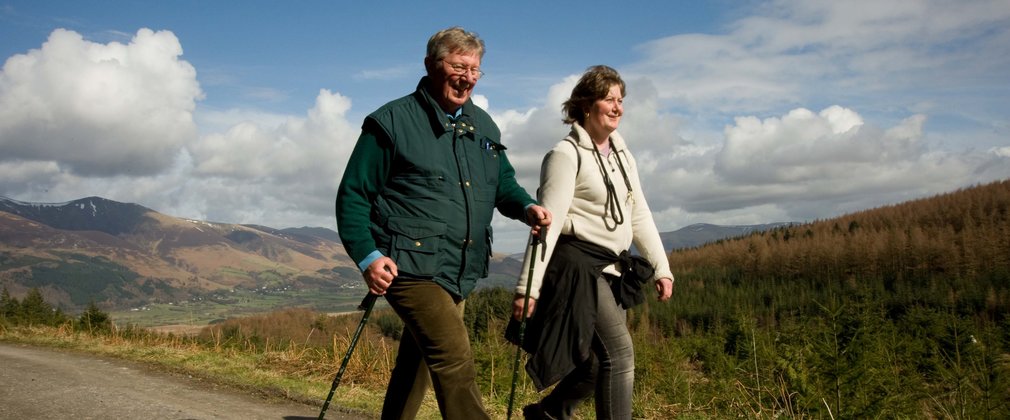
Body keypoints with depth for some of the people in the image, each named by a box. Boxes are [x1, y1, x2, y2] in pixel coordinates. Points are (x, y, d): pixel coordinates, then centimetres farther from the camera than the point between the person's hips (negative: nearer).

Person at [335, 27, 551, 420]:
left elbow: (503, 183, 23)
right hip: (411, 266, -7)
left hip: (458, 273, 7)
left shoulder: (483, 125, 15)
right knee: (455, 356, -20)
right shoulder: (392, 122, -5)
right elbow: (353, 195, -6)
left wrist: (527, 207, 0)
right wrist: (367, 256, -19)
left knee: (416, 366, 18)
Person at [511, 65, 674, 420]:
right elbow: (548, 223, -15)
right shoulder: (566, 154, -9)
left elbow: (639, 216, 17)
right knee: (620, 352, -13)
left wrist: (661, 267, 11)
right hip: (577, 264, -8)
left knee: (601, 360, 9)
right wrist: (528, 287, -18)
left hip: (611, 268, 8)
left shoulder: (622, 155, 15)